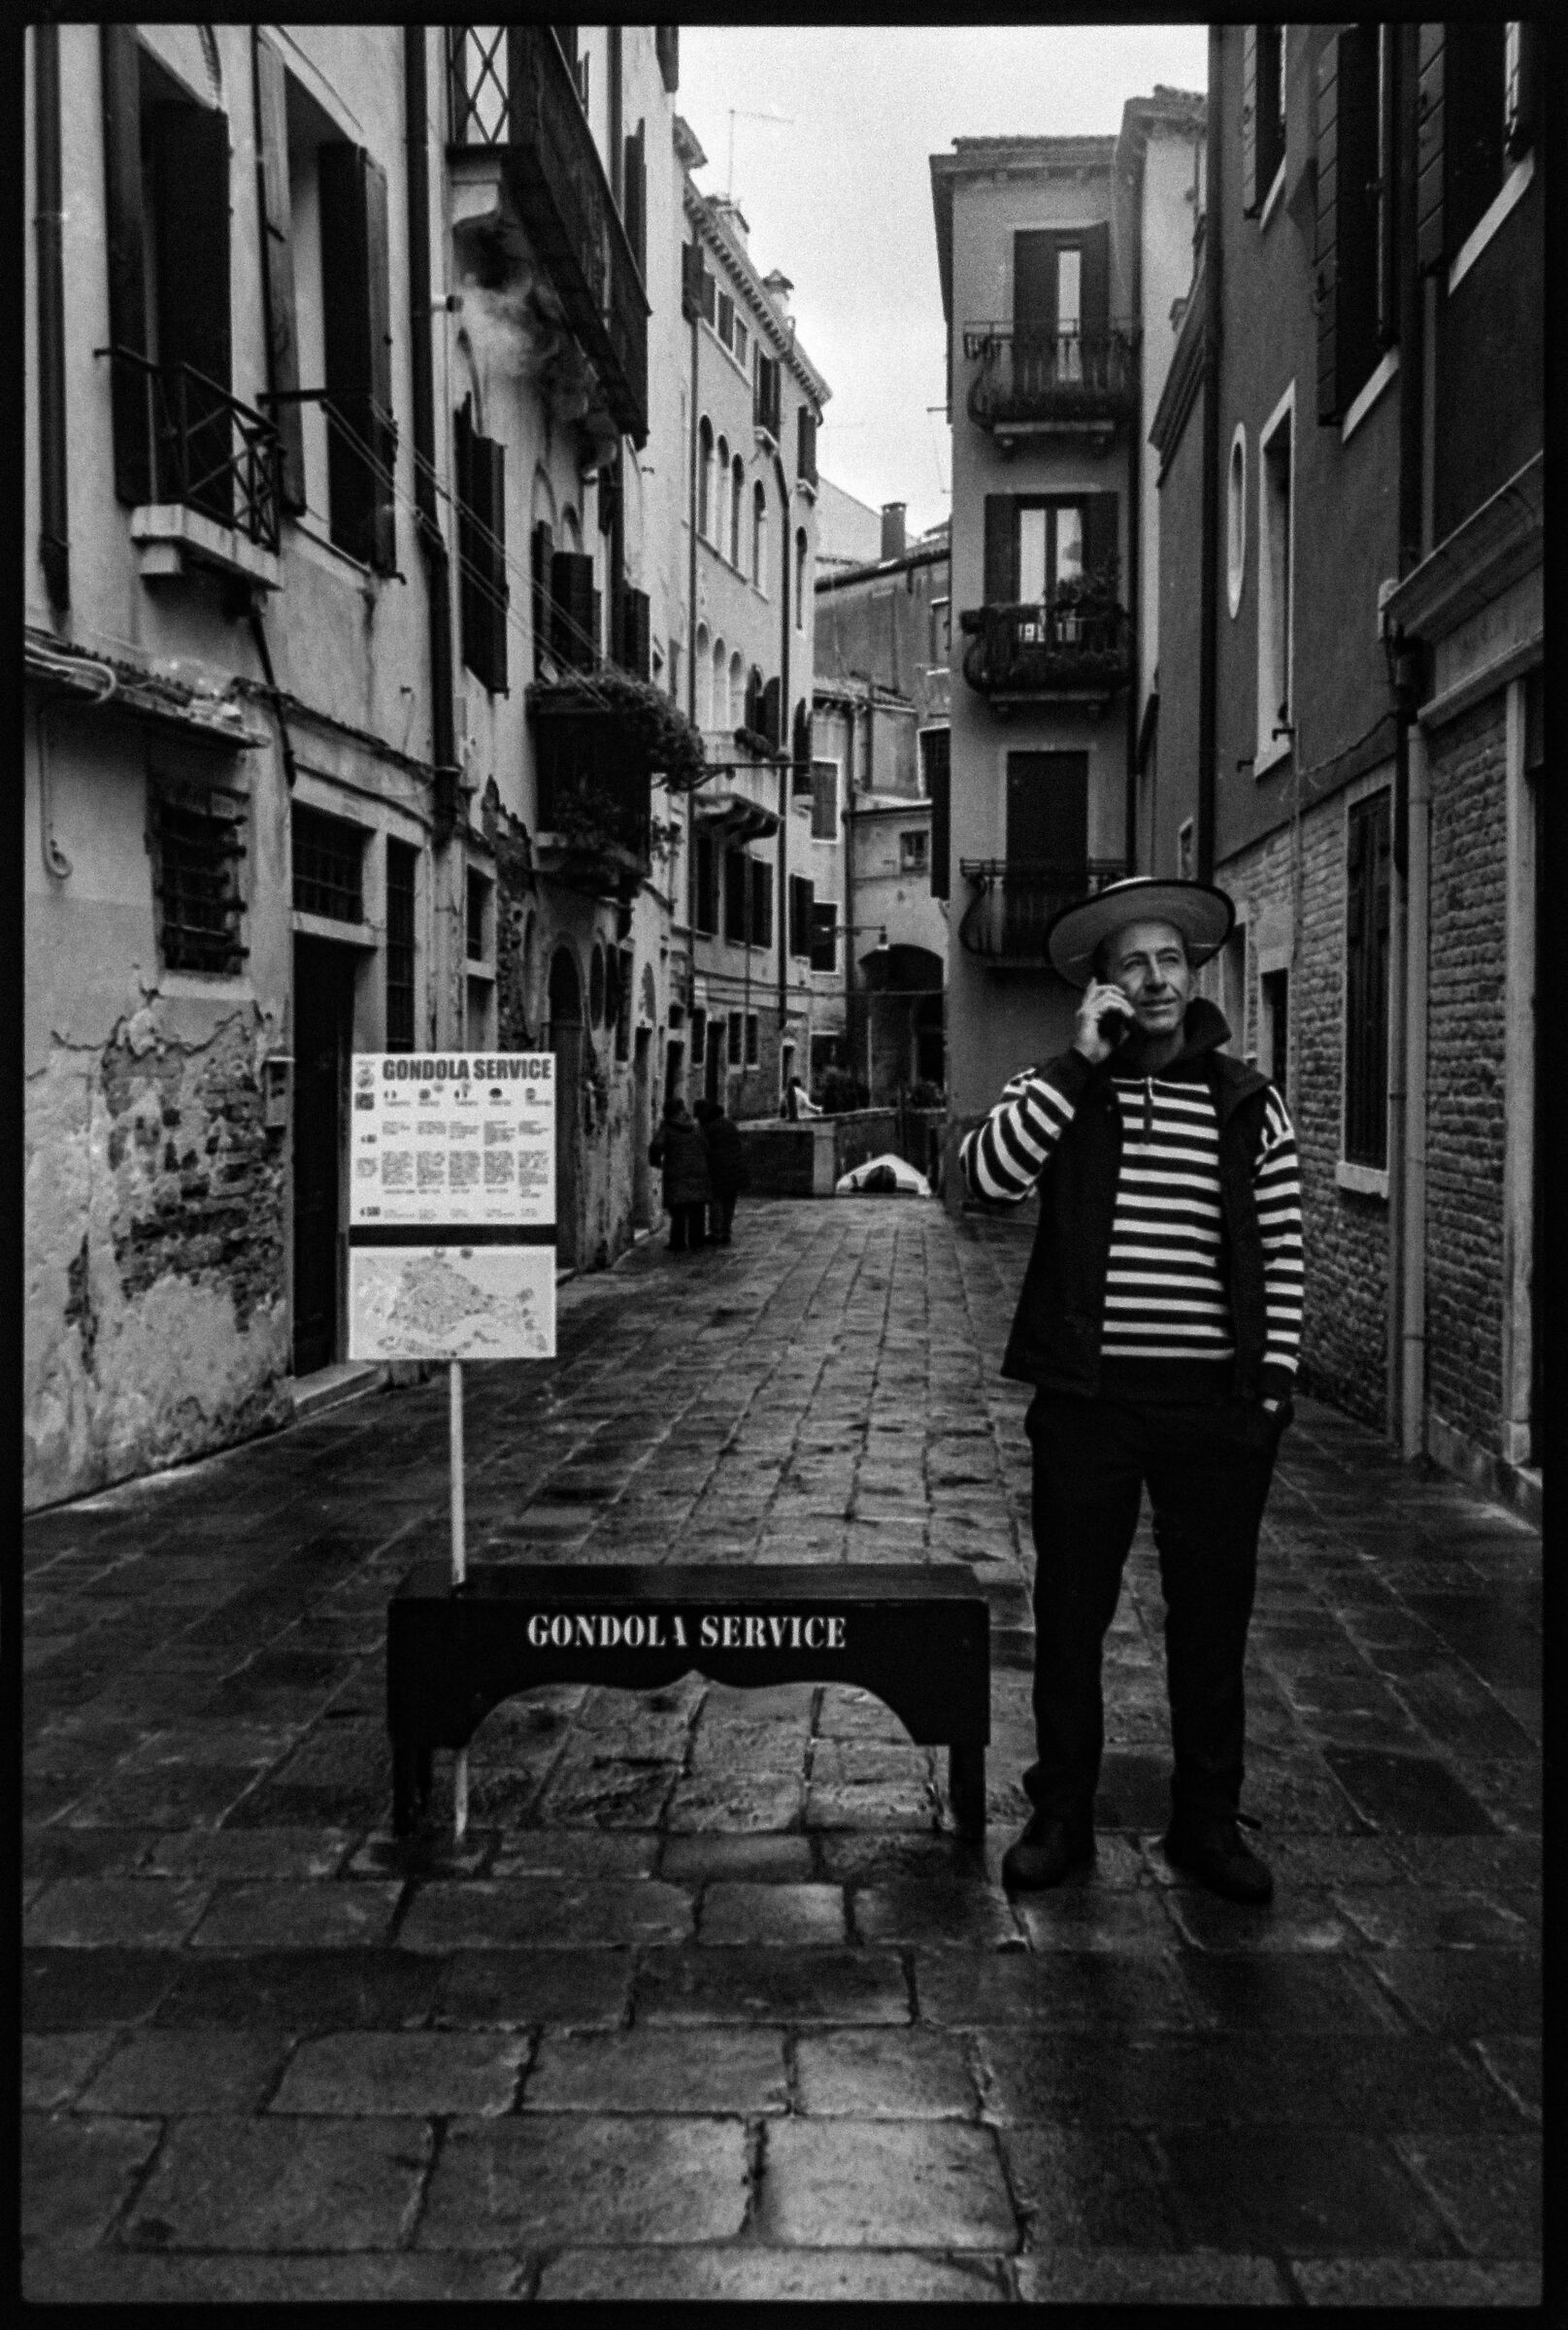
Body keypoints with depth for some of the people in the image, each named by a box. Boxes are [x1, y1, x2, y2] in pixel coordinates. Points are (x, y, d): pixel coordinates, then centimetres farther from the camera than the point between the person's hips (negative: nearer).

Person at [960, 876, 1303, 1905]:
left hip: (1216, 1405, 1)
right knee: (1070, 1614, 9)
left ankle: (1209, 1820, 28)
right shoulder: (1060, 1087, 2)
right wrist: (1081, 1061, -16)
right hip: (1088, 1398, -1)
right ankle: (1062, 1812, 26)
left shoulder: (1249, 1102, 6)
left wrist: (1275, 1378, 1)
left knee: (1213, 1619, 11)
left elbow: (1283, 1252, 8)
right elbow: (989, 1172, -17)